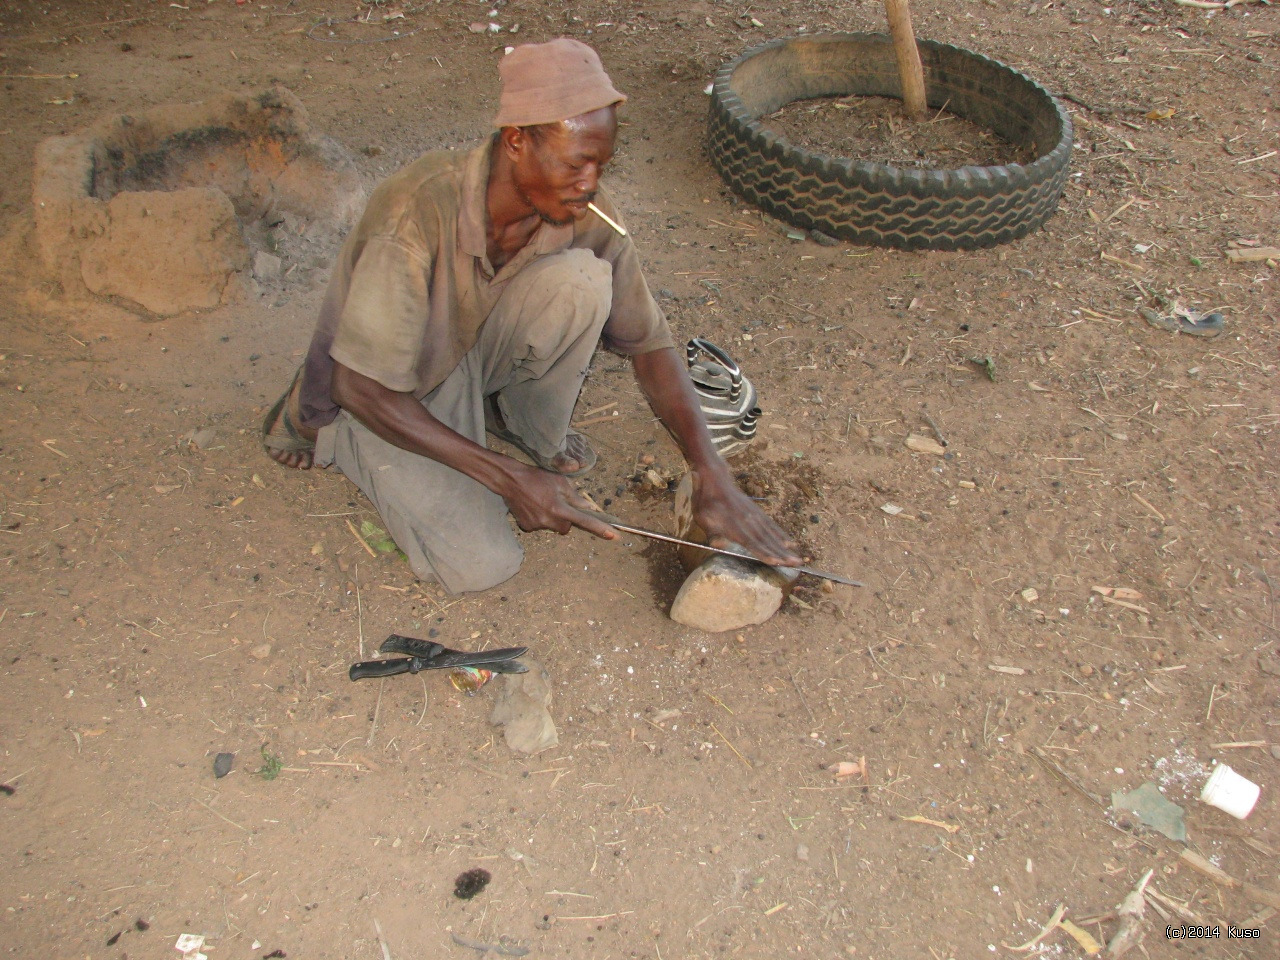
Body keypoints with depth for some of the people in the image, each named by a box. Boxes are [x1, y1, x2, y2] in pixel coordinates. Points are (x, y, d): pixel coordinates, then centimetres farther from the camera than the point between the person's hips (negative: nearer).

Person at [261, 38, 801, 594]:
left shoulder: (585, 215, -19)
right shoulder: (418, 211, -35)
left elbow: (647, 343, -12)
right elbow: (361, 388, -31)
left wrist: (713, 477, -24)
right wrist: (509, 479, -32)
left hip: (471, 356, 3)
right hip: (381, 392, -3)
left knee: (582, 279, -25)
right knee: (481, 565, -18)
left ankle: (535, 435, 2)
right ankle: (319, 425, 5)